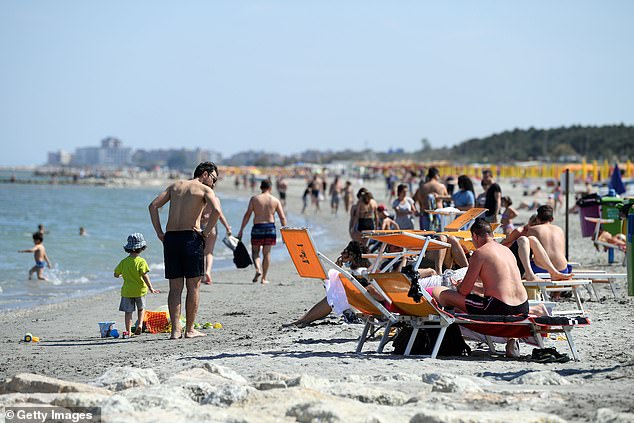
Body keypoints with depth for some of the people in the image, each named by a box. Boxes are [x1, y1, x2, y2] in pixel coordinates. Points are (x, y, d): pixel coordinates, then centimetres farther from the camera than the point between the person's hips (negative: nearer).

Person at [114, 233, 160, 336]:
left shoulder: (123, 262, 0)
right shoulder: (141, 261, -12)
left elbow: (116, 274, 8)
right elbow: (144, 276, -18)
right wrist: (151, 288, -15)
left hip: (127, 290, 2)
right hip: (140, 290, -2)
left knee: (128, 311, 5)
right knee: (141, 308, 21)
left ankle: (128, 330, 2)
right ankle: (140, 324, 5)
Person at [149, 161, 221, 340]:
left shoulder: (175, 186, 18)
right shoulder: (205, 189, 2)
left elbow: (153, 206, 10)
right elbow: (216, 210, -17)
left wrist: (159, 233, 8)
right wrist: (206, 232, -7)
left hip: (170, 238, 5)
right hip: (191, 237, -5)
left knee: (175, 287, 7)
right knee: (193, 286, 5)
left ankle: (175, 330, 1)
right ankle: (190, 329, 6)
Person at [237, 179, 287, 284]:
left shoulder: (254, 198, 0)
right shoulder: (275, 200, 3)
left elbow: (247, 215, -5)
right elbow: (282, 218, 1)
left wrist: (241, 230, -2)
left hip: (257, 227, -1)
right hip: (270, 227, 1)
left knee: (255, 251, 12)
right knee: (267, 253, 9)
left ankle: (258, 269, -15)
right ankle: (264, 278, 10)